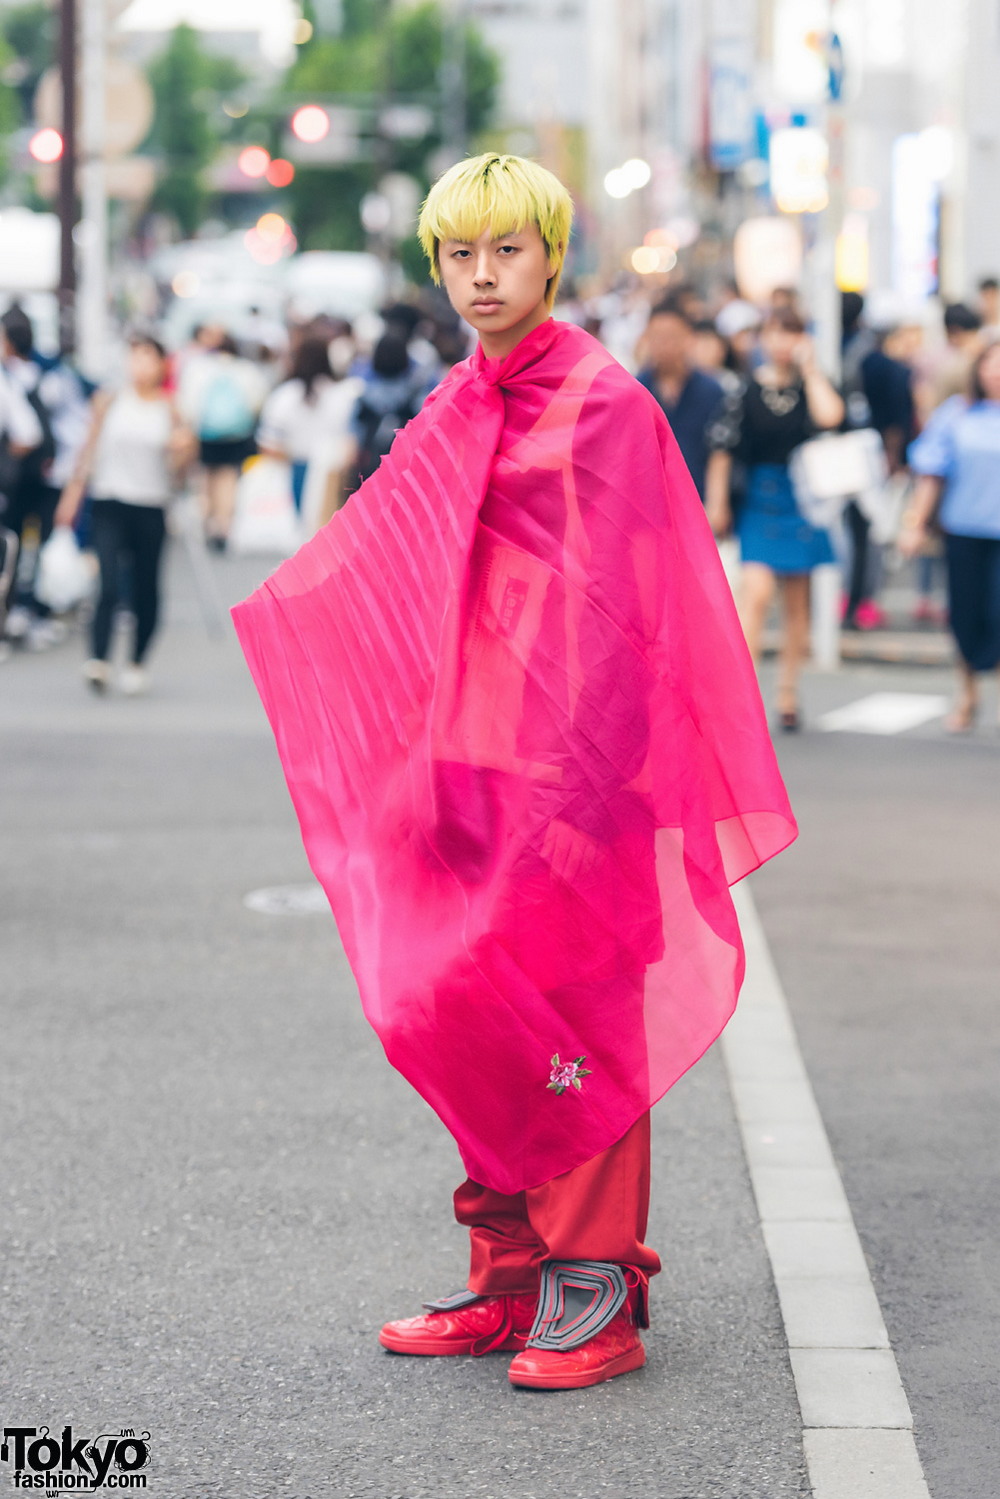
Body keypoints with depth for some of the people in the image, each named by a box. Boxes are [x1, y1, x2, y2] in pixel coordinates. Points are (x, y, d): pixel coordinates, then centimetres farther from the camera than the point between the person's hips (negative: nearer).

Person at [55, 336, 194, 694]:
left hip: (151, 508, 1)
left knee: (145, 591, 7)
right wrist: (73, 491, 6)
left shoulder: (169, 409, 5)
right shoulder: (110, 400, 4)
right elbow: (91, 447, 9)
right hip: (110, 503, -1)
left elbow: (176, 463, 6)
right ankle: (98, 659, -21)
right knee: (110, 586, -17)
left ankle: (138, 663, 22)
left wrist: (183, 448, -16)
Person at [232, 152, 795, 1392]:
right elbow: (384, 567, 23)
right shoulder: (456, 414, 13)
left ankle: (595, 1289, 5)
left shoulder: (603, 405, -10)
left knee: (573, 1028, -4)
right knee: (464, 1020, 9)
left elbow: (610, 612, -15)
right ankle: (510, 1277, 19)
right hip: (472, 758, 8)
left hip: (571, 765, -8)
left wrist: (577, 783, -20)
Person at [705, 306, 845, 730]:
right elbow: (723, 450, -1)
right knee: (756, 591, -18)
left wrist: (809, 366, -11)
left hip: (803, 501, 2)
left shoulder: (810, 387, 3)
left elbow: (830, 416, -20)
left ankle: (788, 694, 22)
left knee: (797, 603, 10)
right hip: (758, 501, -2)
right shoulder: (746, 391, -1)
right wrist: (717, 503, -6)